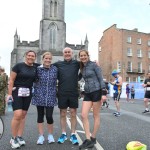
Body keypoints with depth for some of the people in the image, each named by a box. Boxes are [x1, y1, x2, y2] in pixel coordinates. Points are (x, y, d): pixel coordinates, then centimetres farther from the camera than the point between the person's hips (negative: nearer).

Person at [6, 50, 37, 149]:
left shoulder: (35, 68, 6)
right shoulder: (18, 66, -6)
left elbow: (36, 80, 18)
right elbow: (11, 80, -7)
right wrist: (9, 93, -13)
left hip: (28, 93, 5)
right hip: (17, 92, -4)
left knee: (23, 115, 8)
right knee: (18, 115, -13)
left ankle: (19, 137, 18)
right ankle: (13, 138, 2)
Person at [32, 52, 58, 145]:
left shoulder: (55, 69, 1)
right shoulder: (38, 69, -1)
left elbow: (55, 82, 9)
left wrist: (55, 93, 8)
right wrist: (36, 91, 0)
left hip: (50, 96, 0)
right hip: (39, 95, 0)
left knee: (49, 116, -3)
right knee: (40, 115, 8)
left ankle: (50, 135, 19)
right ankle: (41, 136, 20)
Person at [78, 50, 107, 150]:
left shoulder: (93, 65, -5)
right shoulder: (82, 68, 14)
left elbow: (101, 79, -8)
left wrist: (104, 93, -16)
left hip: (96, 91, -6)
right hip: (87, 93, 6)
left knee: (96, 116, 4)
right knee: (84, 115, -5)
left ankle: (93, 139, 16)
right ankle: (88, 140, 1)